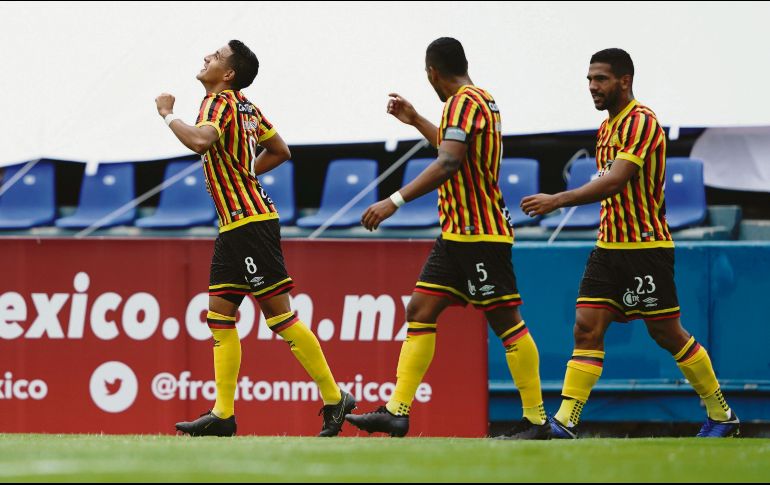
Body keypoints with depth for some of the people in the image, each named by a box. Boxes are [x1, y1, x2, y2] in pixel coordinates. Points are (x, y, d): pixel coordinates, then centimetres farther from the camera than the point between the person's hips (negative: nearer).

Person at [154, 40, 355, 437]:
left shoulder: (220, 103, -12)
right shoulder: (244, 106, 14)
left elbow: (200, 140, -33)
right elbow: (279, 150, 25)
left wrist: (168, 115, -18)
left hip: (249, 222, -10)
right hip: (234, 225, 10)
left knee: (278, 312, -7)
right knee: (220, 313, 6)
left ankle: (334, 398, -4)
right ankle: (223, 413, 5)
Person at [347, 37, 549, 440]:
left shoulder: (463, 102, -15)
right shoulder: (481, 99, 16)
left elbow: (448, 164, -28)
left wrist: (395, 201, -31)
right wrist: (416, 121, 39)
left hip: (480, 235, -10)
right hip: (456, 235, 10)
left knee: (506, 322, -5)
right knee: (420, 311, 5)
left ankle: (536, 420, -1)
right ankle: (397, 411, 2)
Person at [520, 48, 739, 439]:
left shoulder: (641, 121, -15)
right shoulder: (606, 128, 15)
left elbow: (615, 181, -26)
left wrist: (558, 200, -31)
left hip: (646, 247, -8)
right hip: (608, 246, 8)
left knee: (667, 333, 1)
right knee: (587, 327, -5)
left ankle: (721, 415, 16)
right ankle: (565, 422, -10)